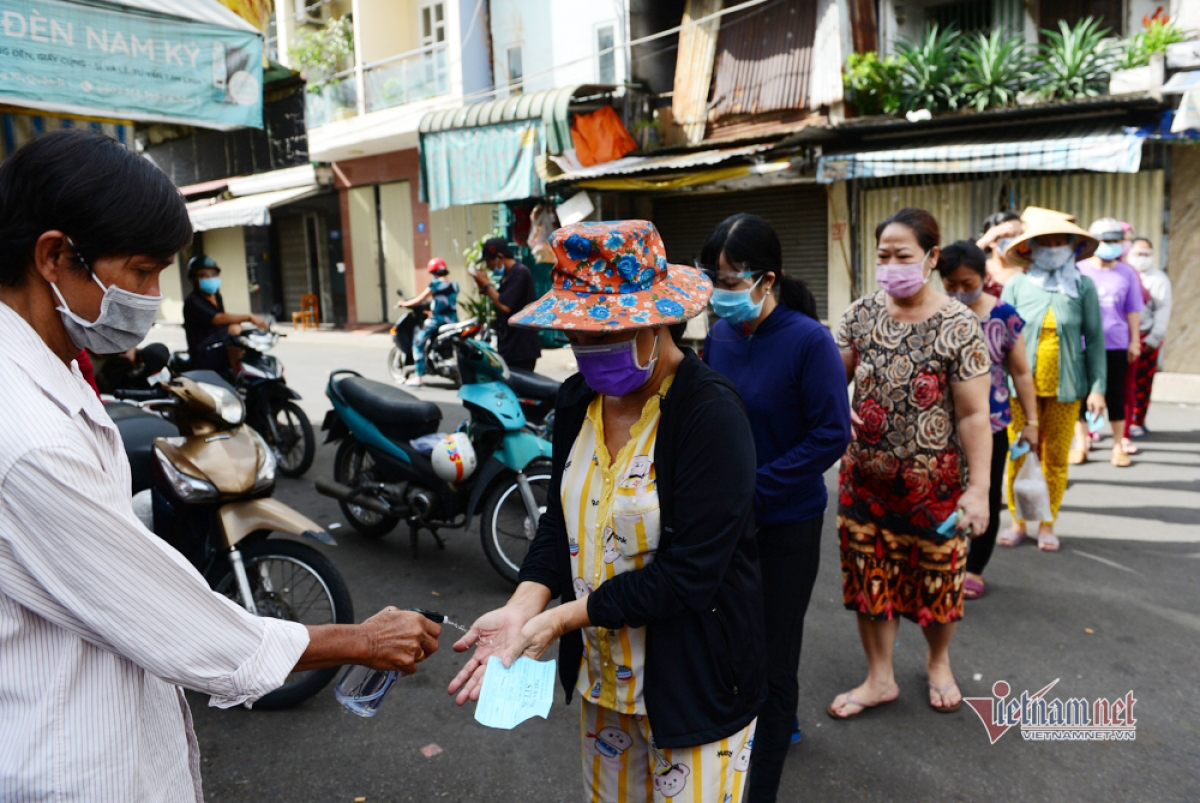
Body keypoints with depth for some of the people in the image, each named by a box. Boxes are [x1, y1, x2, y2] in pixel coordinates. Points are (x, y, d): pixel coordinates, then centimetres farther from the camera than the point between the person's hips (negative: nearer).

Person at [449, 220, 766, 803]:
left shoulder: (710, 413, -22)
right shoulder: (578, 398, -2)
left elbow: (689, 571, -25)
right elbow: (560, 521, 2)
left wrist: (562, 618, -22)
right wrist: (522, 609, -14)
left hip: (693, 682, -6)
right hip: (602, 672, 6)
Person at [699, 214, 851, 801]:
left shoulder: (808, 341, -18)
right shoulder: (719, 335, -3)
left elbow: (832, 435, -18)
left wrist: (755, 490, -21)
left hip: (787, 522, -5)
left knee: (773, 657, 6)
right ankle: (779, 723, 51)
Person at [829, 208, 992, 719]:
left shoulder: (957, 326, -12)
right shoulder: (861, 313, 0)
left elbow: (974, 414, -12)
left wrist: (979, 489, -17)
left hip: (934, 482, -3)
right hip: (866, 478, 3)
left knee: (938, 578, 14)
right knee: (870, 579, 12)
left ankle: (939, 662, 43)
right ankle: (880, 678, 31)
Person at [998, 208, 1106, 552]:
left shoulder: (1082, 286, 0)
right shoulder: (1017, 285, 1)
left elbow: (1094, 339, 3)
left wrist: (1098, 388, -2)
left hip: (1066, 388, 0)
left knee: (1055, 459, 7)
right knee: (1018, 457, 3)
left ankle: (1047, 525, 22)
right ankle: (1018, 522, 19)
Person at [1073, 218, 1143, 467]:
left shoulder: (1126, 273, 5)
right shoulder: (1079, 270, 2)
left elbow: (1132, 311, 9)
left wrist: (1135, 341, 7)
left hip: (1115, 344, 0)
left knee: (1115, 395, 5)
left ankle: (1119, 446, 16)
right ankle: (1081, 444, 17)